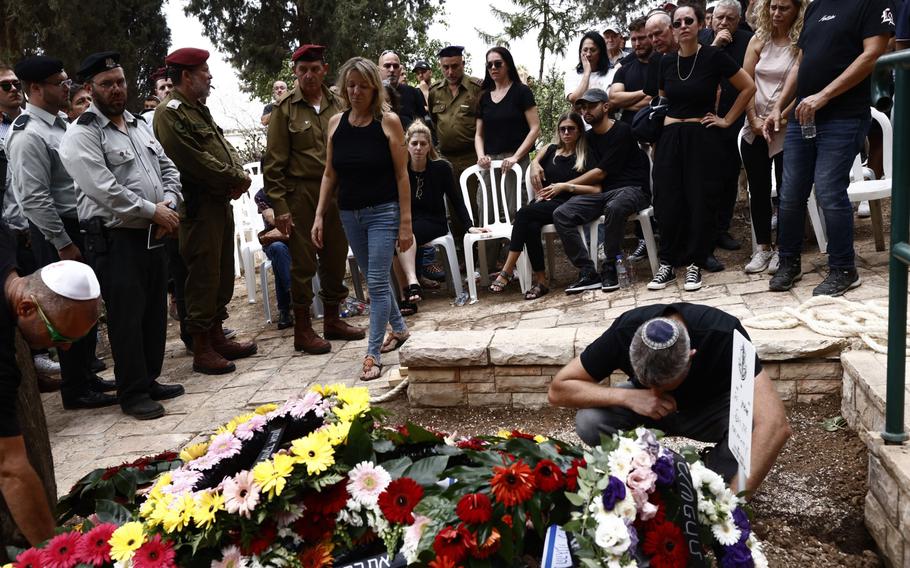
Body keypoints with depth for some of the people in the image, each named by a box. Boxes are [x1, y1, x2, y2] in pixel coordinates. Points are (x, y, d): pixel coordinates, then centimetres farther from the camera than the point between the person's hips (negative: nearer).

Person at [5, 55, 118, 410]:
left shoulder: (59, 124, 11)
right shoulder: (28, 135, -17)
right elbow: (33, 198, -21)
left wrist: (76, 236, 15)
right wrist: (63, 243, -18)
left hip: (78, 225, 9)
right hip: (56, 232, -9)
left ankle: (86, 375, 30)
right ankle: (75, 391, 11)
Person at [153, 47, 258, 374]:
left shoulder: (199, 109, 19)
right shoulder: (170, 114, -13)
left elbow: (224, 147, 20)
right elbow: (196, 160, -20)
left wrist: (239, 176, 1)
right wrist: (236, 179, -12)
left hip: (221, 201, 10)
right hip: (198, 208, -10)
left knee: (222, 273, 15)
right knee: (203, 276, -4)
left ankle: (217, 337, 27)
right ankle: (202, 350, 4)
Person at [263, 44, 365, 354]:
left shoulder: (337, 105, 9)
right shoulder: (285, 109, -3)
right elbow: (274, 162, -5)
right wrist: (279, 206, -11)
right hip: (301, 193, -4)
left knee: (335, 259, 11)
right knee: (303, 263, 1)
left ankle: (333, 320, 26)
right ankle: (302, 329, 12)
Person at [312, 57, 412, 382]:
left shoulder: (388, 121, -7)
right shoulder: (336, 123, 4)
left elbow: (402, 175, -8)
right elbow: (330, 175, 9)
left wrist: (405, 223, -11)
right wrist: (319, 216, 4)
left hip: (383, 212, -5)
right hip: (349, 214, 5)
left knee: (377, 283, -6)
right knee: (373, 279, 15)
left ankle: (373, 354, 1)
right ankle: (399, 329, 36)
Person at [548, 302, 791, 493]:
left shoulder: (723, 335, -36)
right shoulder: (624, 333, -30)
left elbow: (776, 425, -43)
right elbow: (558, 389, -24)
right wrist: (627, 396, -37)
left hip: (712, 407, -1)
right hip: (647, 409, 2)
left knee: (751, 423, -35)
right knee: (589, 421, -27)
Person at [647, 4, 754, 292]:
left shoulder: (714, 57, -6)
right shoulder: (666, 62, 6)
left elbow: (748, 87, 0)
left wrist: (727, 120, -1)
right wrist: (656, 141, 12)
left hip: (703, 137, -3)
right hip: (670, 137, 4)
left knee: (701, 200, 0)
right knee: (668, 200, 1)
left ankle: (695, 264, 10)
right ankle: (668, 263, 11)